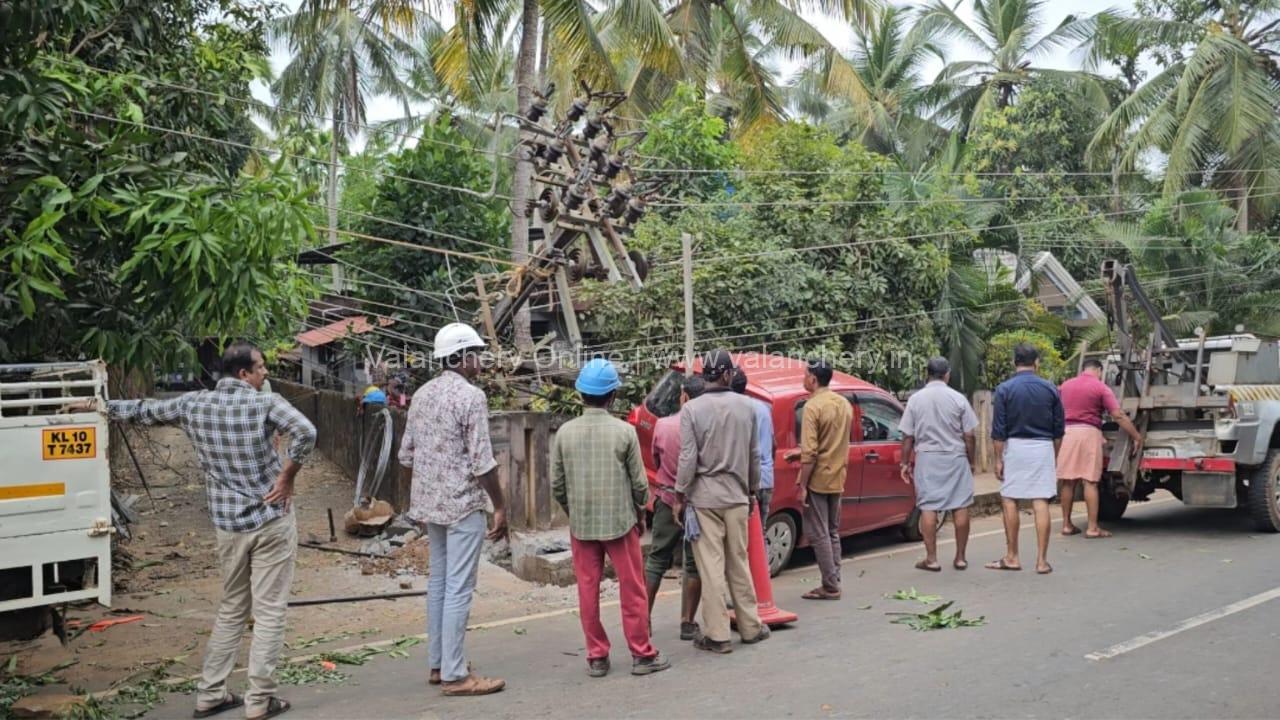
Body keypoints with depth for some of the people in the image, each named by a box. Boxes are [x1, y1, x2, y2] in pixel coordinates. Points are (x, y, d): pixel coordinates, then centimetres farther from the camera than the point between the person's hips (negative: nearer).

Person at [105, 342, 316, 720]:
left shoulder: (193, 404, 3)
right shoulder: (265, 402, -11)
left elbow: (143, 411, 18)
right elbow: (306, 433, -26)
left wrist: (103, 406, 36)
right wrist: (287, 478, -14)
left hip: (227, 524, 5)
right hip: (270, 519, -5)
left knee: (231, 610, 20)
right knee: (268, 612, 4)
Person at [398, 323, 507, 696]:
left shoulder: (422, 394, 9)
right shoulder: (471, 396, -15)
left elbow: (406, 453, 13)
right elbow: (482, 462, -18)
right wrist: (500, 507, -10)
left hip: (430, 502, 8)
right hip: (462, 505, -8)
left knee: (438, 583, 16)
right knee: (458, 590, -2)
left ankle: (437, 664, 24)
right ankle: (454, 674, 3)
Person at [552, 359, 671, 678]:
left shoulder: (565, 433, -3)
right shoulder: (624, 431, -9)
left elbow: (557, 485, 1)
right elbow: (639, 482, -4)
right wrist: (640, 513, 13)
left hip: (581, 524, 2)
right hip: (619, 521, -2)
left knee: (588, 591, 10)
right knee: (632, 590, 9)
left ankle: (597, 657, 16)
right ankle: (642, 655, 16)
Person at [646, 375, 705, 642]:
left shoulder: (662, 425, -7)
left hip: (667, 500, 2)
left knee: (656, 560, 13)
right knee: (694, 563, 8)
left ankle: (644, 618, 15)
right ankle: (688, 623, 10)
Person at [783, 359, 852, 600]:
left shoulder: (813, 406, -17)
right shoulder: (844, 404, 9)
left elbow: (810, 452, -21)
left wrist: (802, 484, -16)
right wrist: (803, 453, 24)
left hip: (817, 479, -8)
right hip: (837, 479, 8)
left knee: (818, 534, -1)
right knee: (832, 533, 15)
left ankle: (830, 586, 1)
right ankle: (833, 582, 19)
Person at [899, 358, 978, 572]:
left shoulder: (915, 399, -1)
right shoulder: (958, 399, -3)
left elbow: (907, 436, 0)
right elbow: (968, 436, -1)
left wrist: (905, 463, 9)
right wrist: (970, 461, 11)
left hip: (926, 458, 0)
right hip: (956, 458, 0)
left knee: (928, 508, 3)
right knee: (960, 507, 7)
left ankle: (931, 559, 4)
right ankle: (960, 558, 12)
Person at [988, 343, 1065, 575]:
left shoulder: (1004, 389, -4)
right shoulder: (1050, 389, 3)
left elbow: (999, 430, -6)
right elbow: (1058, 429, 8)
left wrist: (998, 459, 0)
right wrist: (1054, 456, 18)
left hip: (1015, 447, -2)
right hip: (1043, 448, 2)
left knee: (1009, 501, 8)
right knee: (1041, 503, 1)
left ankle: (1012, 557, 13)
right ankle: (1042, 560, 3)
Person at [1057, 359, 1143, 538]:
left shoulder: (1065, 385, 12)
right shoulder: (1100, 387, -2)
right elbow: (1118, 416, -8)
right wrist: (1137, 436, -2)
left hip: (1067, 432, 4)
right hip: (1089, 432, -4)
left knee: (1068, 481, 8)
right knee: (1090, 481, -2)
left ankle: (1066, 524, 14)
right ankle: (1092, 528, -2)